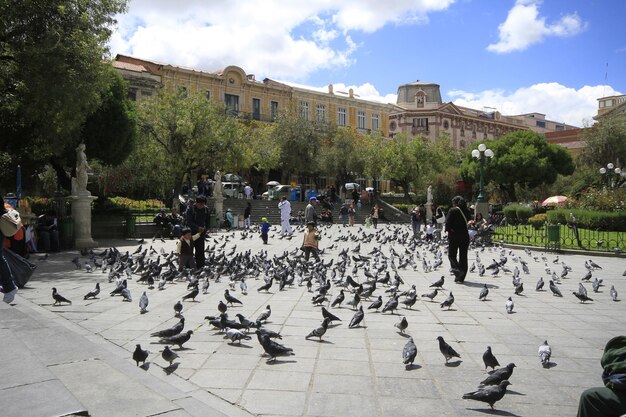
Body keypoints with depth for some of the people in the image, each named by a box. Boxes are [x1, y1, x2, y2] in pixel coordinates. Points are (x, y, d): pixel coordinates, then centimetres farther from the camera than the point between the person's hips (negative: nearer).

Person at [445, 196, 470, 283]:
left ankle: (457, 269, -18)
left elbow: (448, 222, -11)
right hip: (465, 236, 5)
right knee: (463, 256, 10)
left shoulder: (453, 211, -9)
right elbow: (468, 222, 8)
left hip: (454, 236, -5)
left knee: (452, 255, 7)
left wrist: (448, 230, 4)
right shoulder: (467, 211, 6)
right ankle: (461, 277, 13)